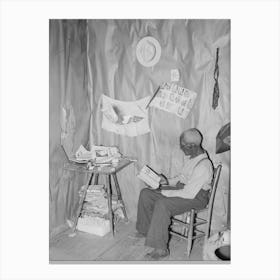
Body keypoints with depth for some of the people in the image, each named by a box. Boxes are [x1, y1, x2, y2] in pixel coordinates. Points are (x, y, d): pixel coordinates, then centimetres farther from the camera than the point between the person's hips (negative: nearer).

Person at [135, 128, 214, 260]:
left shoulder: (203, 166, -28)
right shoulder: (189, 156, 2)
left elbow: (189, 194, -29)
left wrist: (164, 192, -20)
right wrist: (168, 181, 0)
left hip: (196, 197, -9)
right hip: (182, 187, 9)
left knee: (162, 204, -33)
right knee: (145, 193, -2)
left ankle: (160, 249, -21)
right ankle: (145, 230, 16)